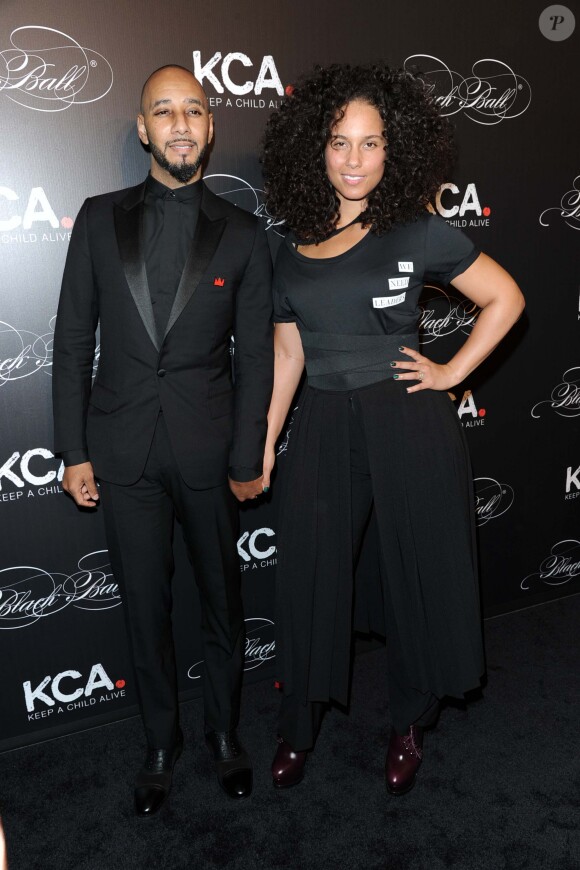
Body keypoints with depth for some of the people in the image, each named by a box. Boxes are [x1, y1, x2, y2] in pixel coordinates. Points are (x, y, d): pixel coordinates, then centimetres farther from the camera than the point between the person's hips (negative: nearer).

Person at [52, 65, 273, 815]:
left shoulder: (242, 234, 2)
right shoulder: (100, 219, 5)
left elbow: (254, 357, 1)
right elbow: (72, 339, 4)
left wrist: (247, 459, -2)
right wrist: (73, 451, 0)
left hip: (208, 450, 0)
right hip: (123, 450, 1)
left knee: (222, 600, 13)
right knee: (145, 606, 13)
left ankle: (224, 732, 37)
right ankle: (161, 744, 35)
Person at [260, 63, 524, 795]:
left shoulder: (418, 233, 0)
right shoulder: (293, 252, 9)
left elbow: (505, 299, 5)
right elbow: (286, 356, 11)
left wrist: (452, 373, -2)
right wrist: (262, 445, 9)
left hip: (408, 425, -2)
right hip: (323, 430, 3)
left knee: (417, 571, 8)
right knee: (310, 577, 8)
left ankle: (409, 725, 33)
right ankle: (299, 726, 32)